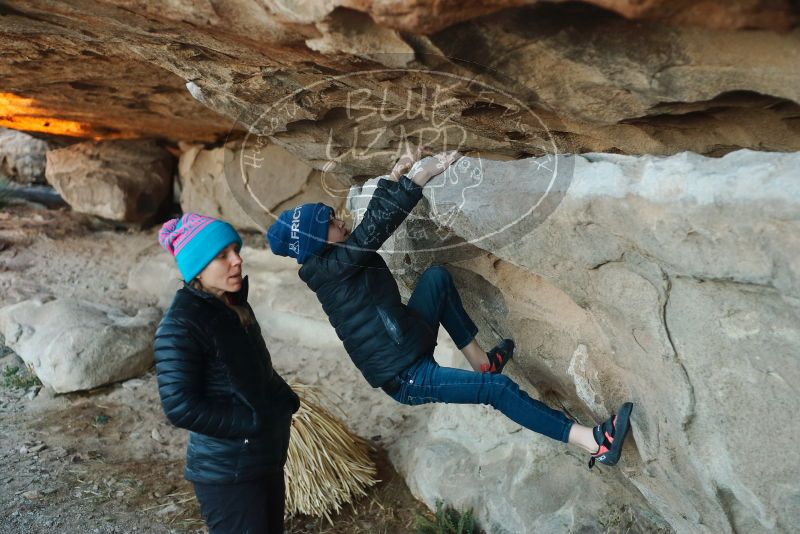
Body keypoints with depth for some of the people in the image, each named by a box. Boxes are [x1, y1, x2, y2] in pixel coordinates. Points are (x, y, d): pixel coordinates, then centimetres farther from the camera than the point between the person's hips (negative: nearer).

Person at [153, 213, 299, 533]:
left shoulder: (233, 306, 5)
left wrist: (285, 404, 0)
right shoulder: (180, 326, -21)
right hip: (228, 472, -8)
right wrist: (254, 421, -19)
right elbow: (181, 407, -24)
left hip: (266, 458, 8)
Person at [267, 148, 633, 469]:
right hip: (405, 378, -10)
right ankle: (595, 443, -4)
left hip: (408, 345, 10)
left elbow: (372, 218, 8)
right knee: (499, 388, -13)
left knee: (437, 277, 12)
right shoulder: (331, 268, -20)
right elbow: (374, 228, -28)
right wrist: (418, 178, -31)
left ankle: (481, 360, 15)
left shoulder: (335, 260, 5)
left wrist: (396, 174, -1)